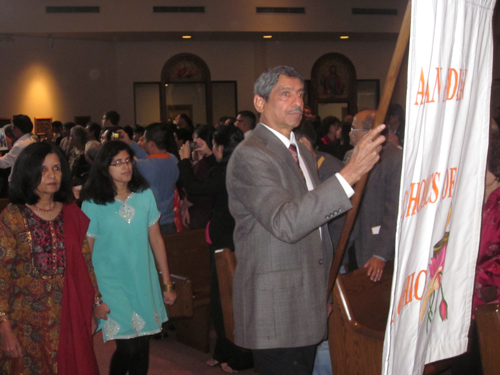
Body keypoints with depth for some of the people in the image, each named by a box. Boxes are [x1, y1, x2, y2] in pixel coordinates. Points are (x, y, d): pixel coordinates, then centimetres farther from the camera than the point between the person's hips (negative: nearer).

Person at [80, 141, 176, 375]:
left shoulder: (145, 195, 3)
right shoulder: (93, 204, -7)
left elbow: (156, 239, 7)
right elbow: (86, 252, -4)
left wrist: (167, 283, 8)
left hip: (144, 283, 3)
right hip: (112, 284, -3)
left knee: (143, 347, 8)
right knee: (128, 348, -10)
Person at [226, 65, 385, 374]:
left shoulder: (303, 153, 15)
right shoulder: (249, 156, -16)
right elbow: (285, 223, -30)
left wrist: (326, 290, 21)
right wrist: (349, 174, -34)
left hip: (307, 307, 9)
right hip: (275, 311, -8)